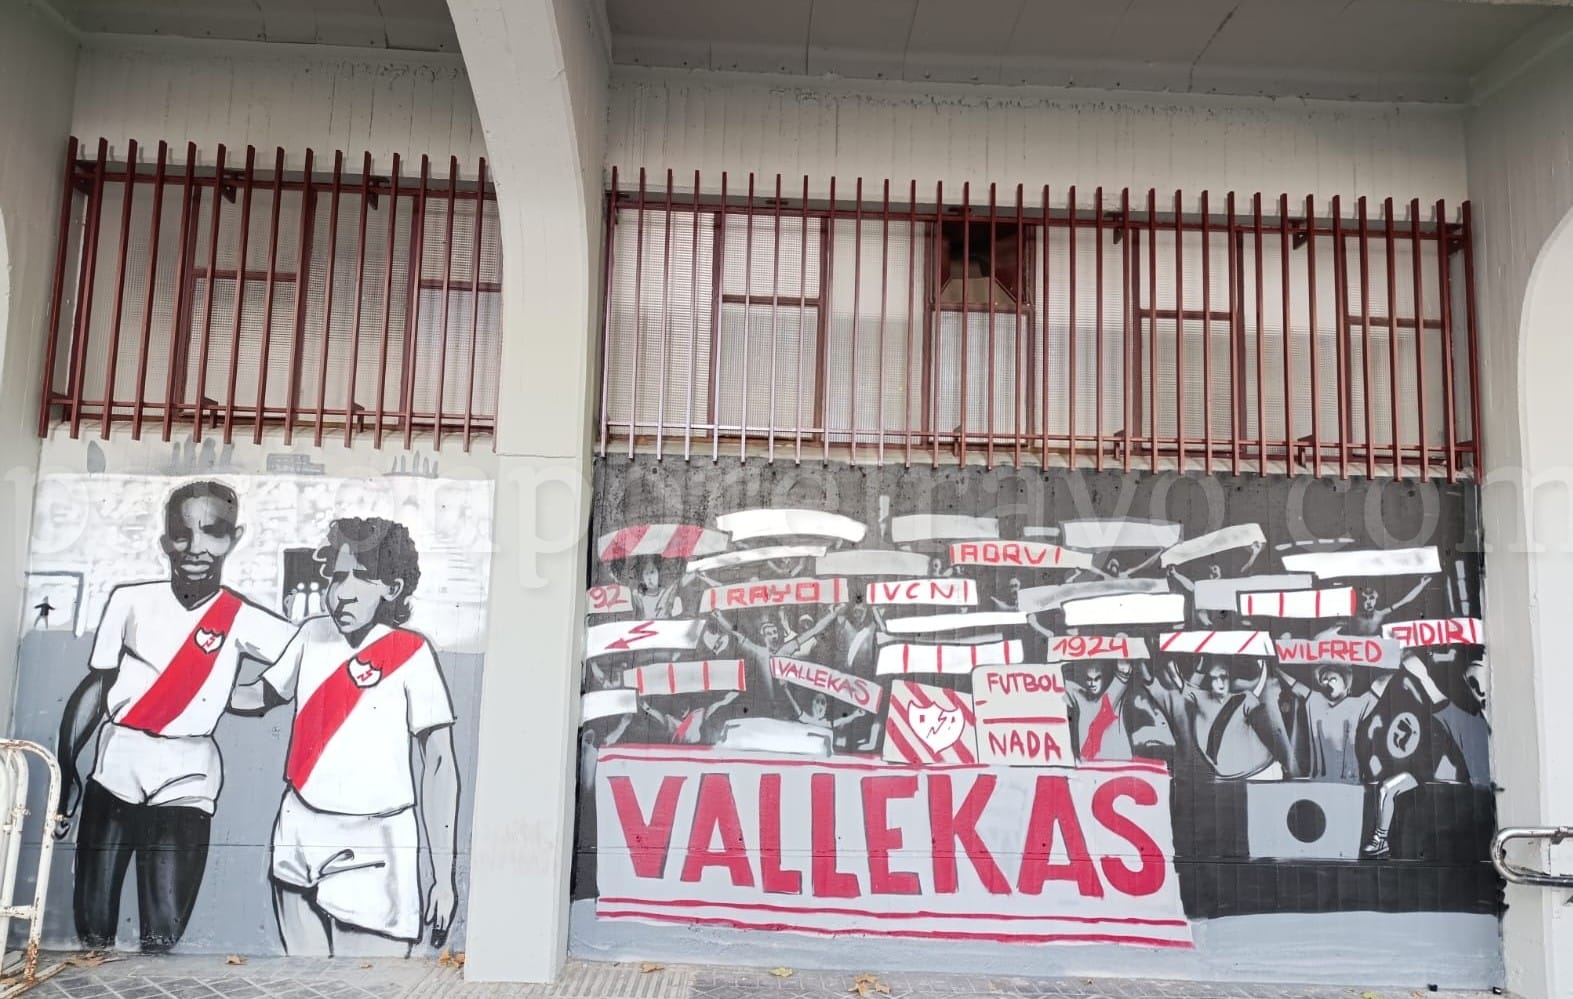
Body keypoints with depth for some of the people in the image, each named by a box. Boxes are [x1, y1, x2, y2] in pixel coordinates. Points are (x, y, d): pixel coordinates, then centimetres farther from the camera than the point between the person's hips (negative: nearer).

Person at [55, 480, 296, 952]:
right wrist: (65, 767, 4)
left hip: (186, 781, -2)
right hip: (114, 771, 2)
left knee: (163, 932, -3)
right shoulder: (130, 600, -2)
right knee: (91, 922, 9)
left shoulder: (243, 619, -6)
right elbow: (96, 685, 6)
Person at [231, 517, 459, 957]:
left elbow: (439, 763, -9)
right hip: (299, 838, 5)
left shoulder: (410, 654, -12)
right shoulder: (312, 634, 1)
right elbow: (263, 695, 20)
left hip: (371, 853, -5)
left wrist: (445, 877, -11)